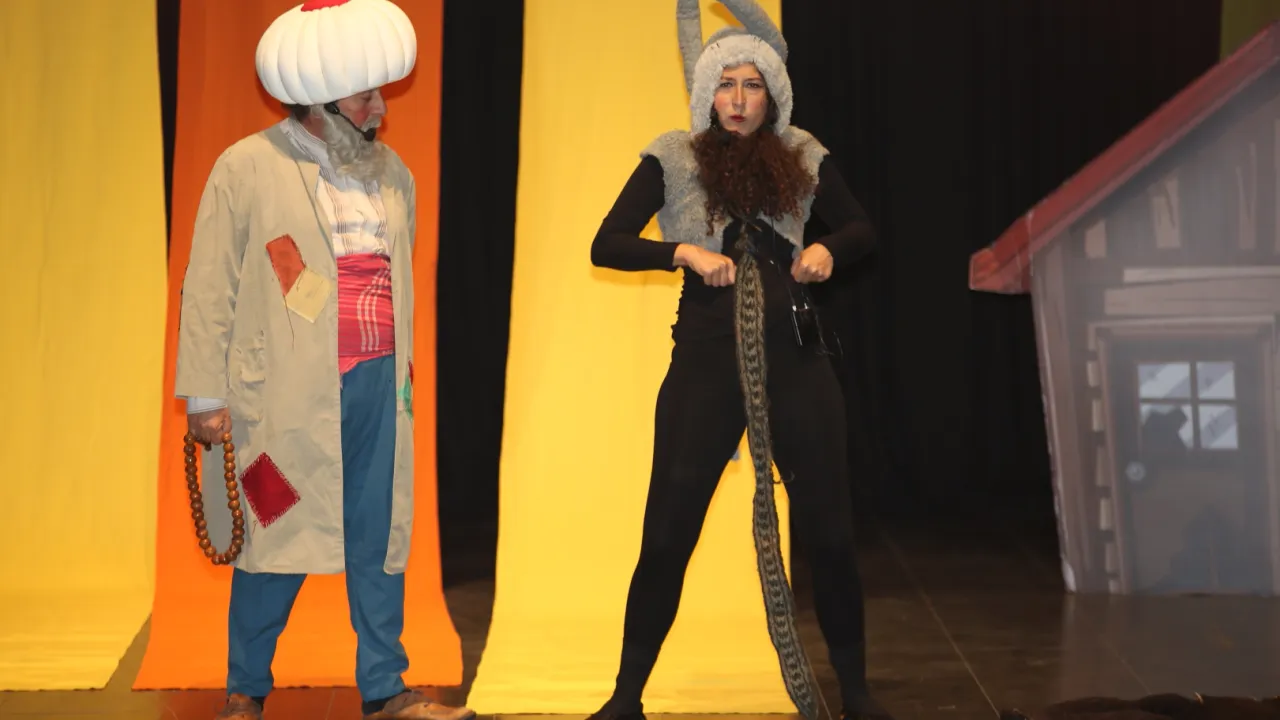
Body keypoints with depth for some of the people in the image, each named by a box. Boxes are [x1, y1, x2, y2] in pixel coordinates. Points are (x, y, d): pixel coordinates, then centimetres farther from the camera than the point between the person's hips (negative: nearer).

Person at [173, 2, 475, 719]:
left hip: (379, 388, 5)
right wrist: (205, 395, -6)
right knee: (278, 540, 0)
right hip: (288, 391, -5)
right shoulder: (247, 168, -2)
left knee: (382, 538, 7)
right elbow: (209, 289, -2)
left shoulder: (392, 172, 14)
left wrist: (403, 373, 15)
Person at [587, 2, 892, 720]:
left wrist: (829, 248, -6)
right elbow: (607, 245, -3)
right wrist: (684, 252, -19)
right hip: (707, 359, -2)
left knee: (830, 531, 5)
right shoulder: (673, 158, 2)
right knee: (667, 535, 0)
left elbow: (862, 228, 16)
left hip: (795, 357, 2)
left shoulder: (803, 156, 7)